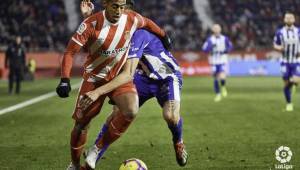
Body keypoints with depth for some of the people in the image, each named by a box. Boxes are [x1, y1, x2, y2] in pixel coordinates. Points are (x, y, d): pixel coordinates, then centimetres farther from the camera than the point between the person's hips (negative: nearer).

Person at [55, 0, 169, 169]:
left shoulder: (132, 19, -14)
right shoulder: (91, 24, -24)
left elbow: (147, 23, 10)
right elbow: (70, 52, -20)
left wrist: (163, 35, 25)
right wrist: (65, 80, -32)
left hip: (119, 76, 2)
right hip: (94, 78, -2)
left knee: (131, 111, -25)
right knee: (81, 124, 1)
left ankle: (99, 149, -6)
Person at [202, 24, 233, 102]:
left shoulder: (225, 39, -1)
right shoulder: (210, 39, -4)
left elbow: (230, 46, 12)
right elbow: (204, 49, -11)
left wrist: (226, 51, -8)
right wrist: (211, 46, -28)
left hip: (222, 61, -1)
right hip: (214, 62, 1)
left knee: (222, 77, -18)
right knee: (216, 79, 7)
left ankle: (223, 87, 16)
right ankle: (218, 94, 25)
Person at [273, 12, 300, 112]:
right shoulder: (280, 32, -2)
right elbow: (275, 45, 6)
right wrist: (279, 48, -16)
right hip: (285, 61, 0)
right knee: (286, 84, 0)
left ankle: (292, 81, 19)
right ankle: (289, 103, 17)